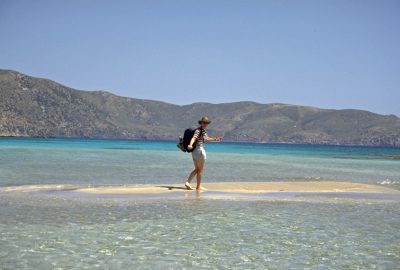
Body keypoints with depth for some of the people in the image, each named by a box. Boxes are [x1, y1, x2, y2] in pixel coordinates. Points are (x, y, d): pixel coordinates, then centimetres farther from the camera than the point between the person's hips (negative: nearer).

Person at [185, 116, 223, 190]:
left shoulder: (203, 131, 14)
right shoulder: (198, 130, -14)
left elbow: (206, 138, 29)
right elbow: (194, 138, -32)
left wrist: (215, 139, 29)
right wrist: (190, 145, -49)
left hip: (194, 151, 10)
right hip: (200, 150, -10)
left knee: (196, 169, 16)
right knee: (200, 170, 3)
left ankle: (188, 182, 5)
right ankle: (198, 186, 10)